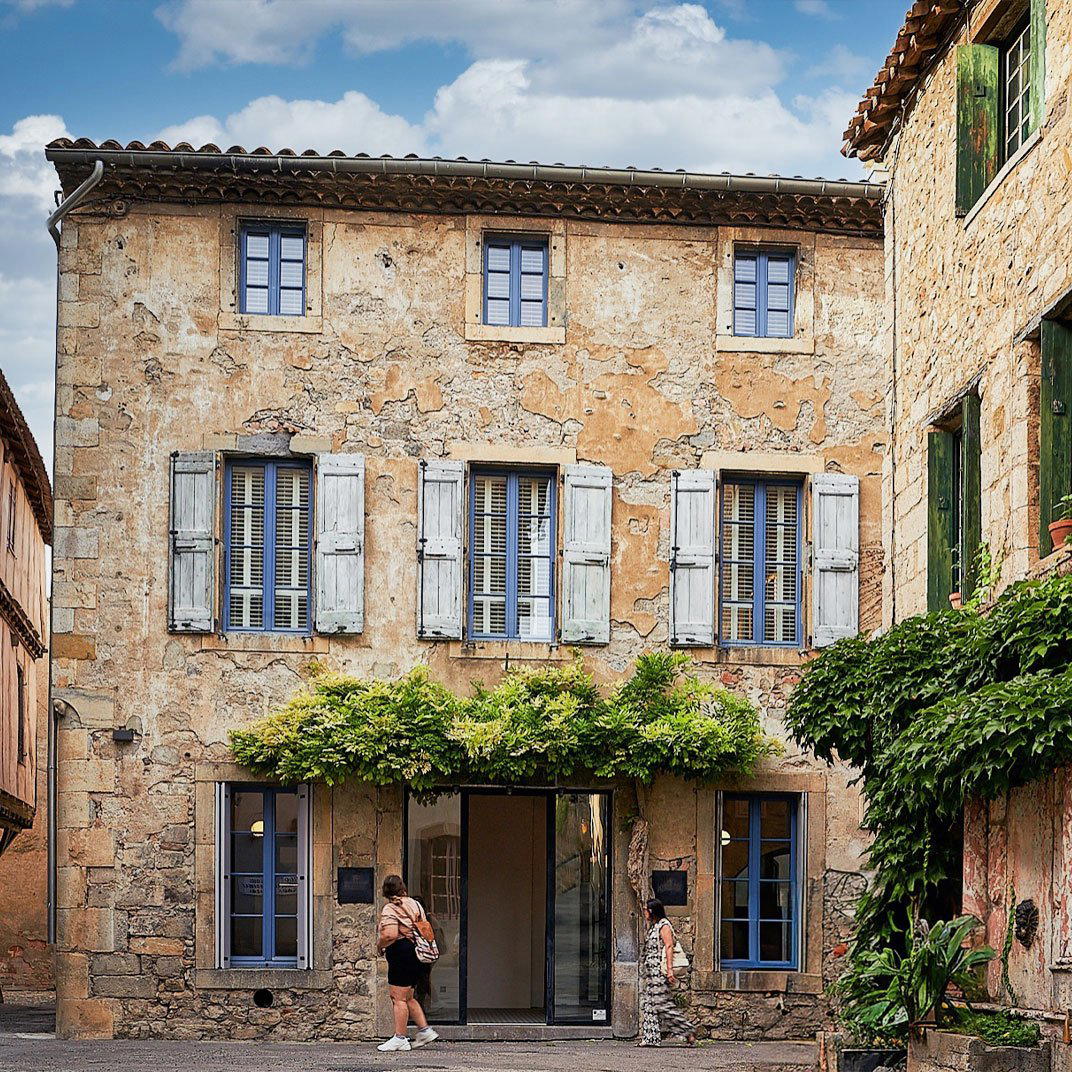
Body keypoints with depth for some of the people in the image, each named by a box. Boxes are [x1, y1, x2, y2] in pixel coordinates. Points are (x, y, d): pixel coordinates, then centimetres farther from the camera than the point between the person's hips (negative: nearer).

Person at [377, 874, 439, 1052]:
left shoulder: (390, 909, -12)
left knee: (398, 998, -3)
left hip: (402, 955, -9)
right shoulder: (415, 904, 13)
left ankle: (400, 1038, -3)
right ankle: (424, 1030, 16)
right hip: (417, 954, 9)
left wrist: (380, 945, -7)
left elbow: (390, 935, -25)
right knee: (408, 997, 18)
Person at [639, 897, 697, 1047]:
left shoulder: (664, 925, -8)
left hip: (660, 971, -10)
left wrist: (669, 969, -23)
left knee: (662, 1004, -10)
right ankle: (650, 1038, 2)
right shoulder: (653, 927, 19)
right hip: (651, 972, 10)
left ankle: (688, 1031, -5)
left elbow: (669, 947, -16)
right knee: (648, 1003, 4)